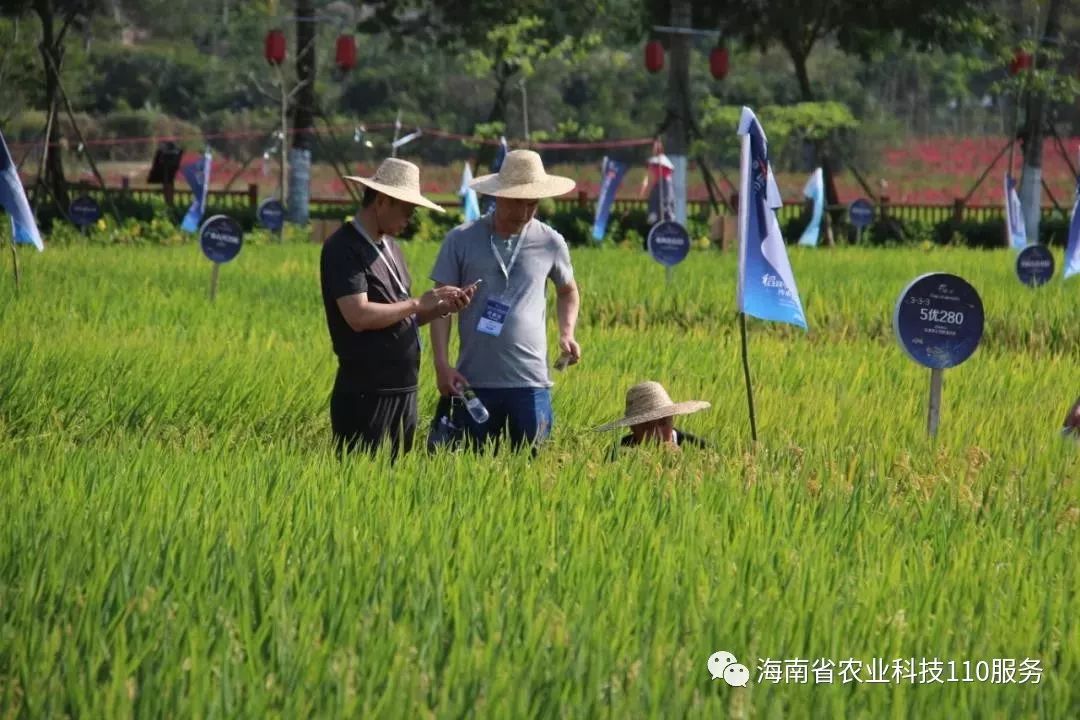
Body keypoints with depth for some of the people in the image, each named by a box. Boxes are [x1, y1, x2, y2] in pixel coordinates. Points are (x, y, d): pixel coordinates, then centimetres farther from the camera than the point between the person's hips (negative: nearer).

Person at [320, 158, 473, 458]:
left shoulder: (389, 247, 16)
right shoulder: (344, 249, -11)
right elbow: (358, 316, -21)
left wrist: (442, 308, 2)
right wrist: (419, 303, -14)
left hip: (403, 389, 9)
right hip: (367, 395, -9)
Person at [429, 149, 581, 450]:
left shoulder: (550, 243, 4)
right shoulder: (461, 240, -1)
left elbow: (567, 290, 22)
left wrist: (567, 333, 4)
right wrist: (442, 364, -7)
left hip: (530, 381, 1)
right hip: (474, 382, -1)